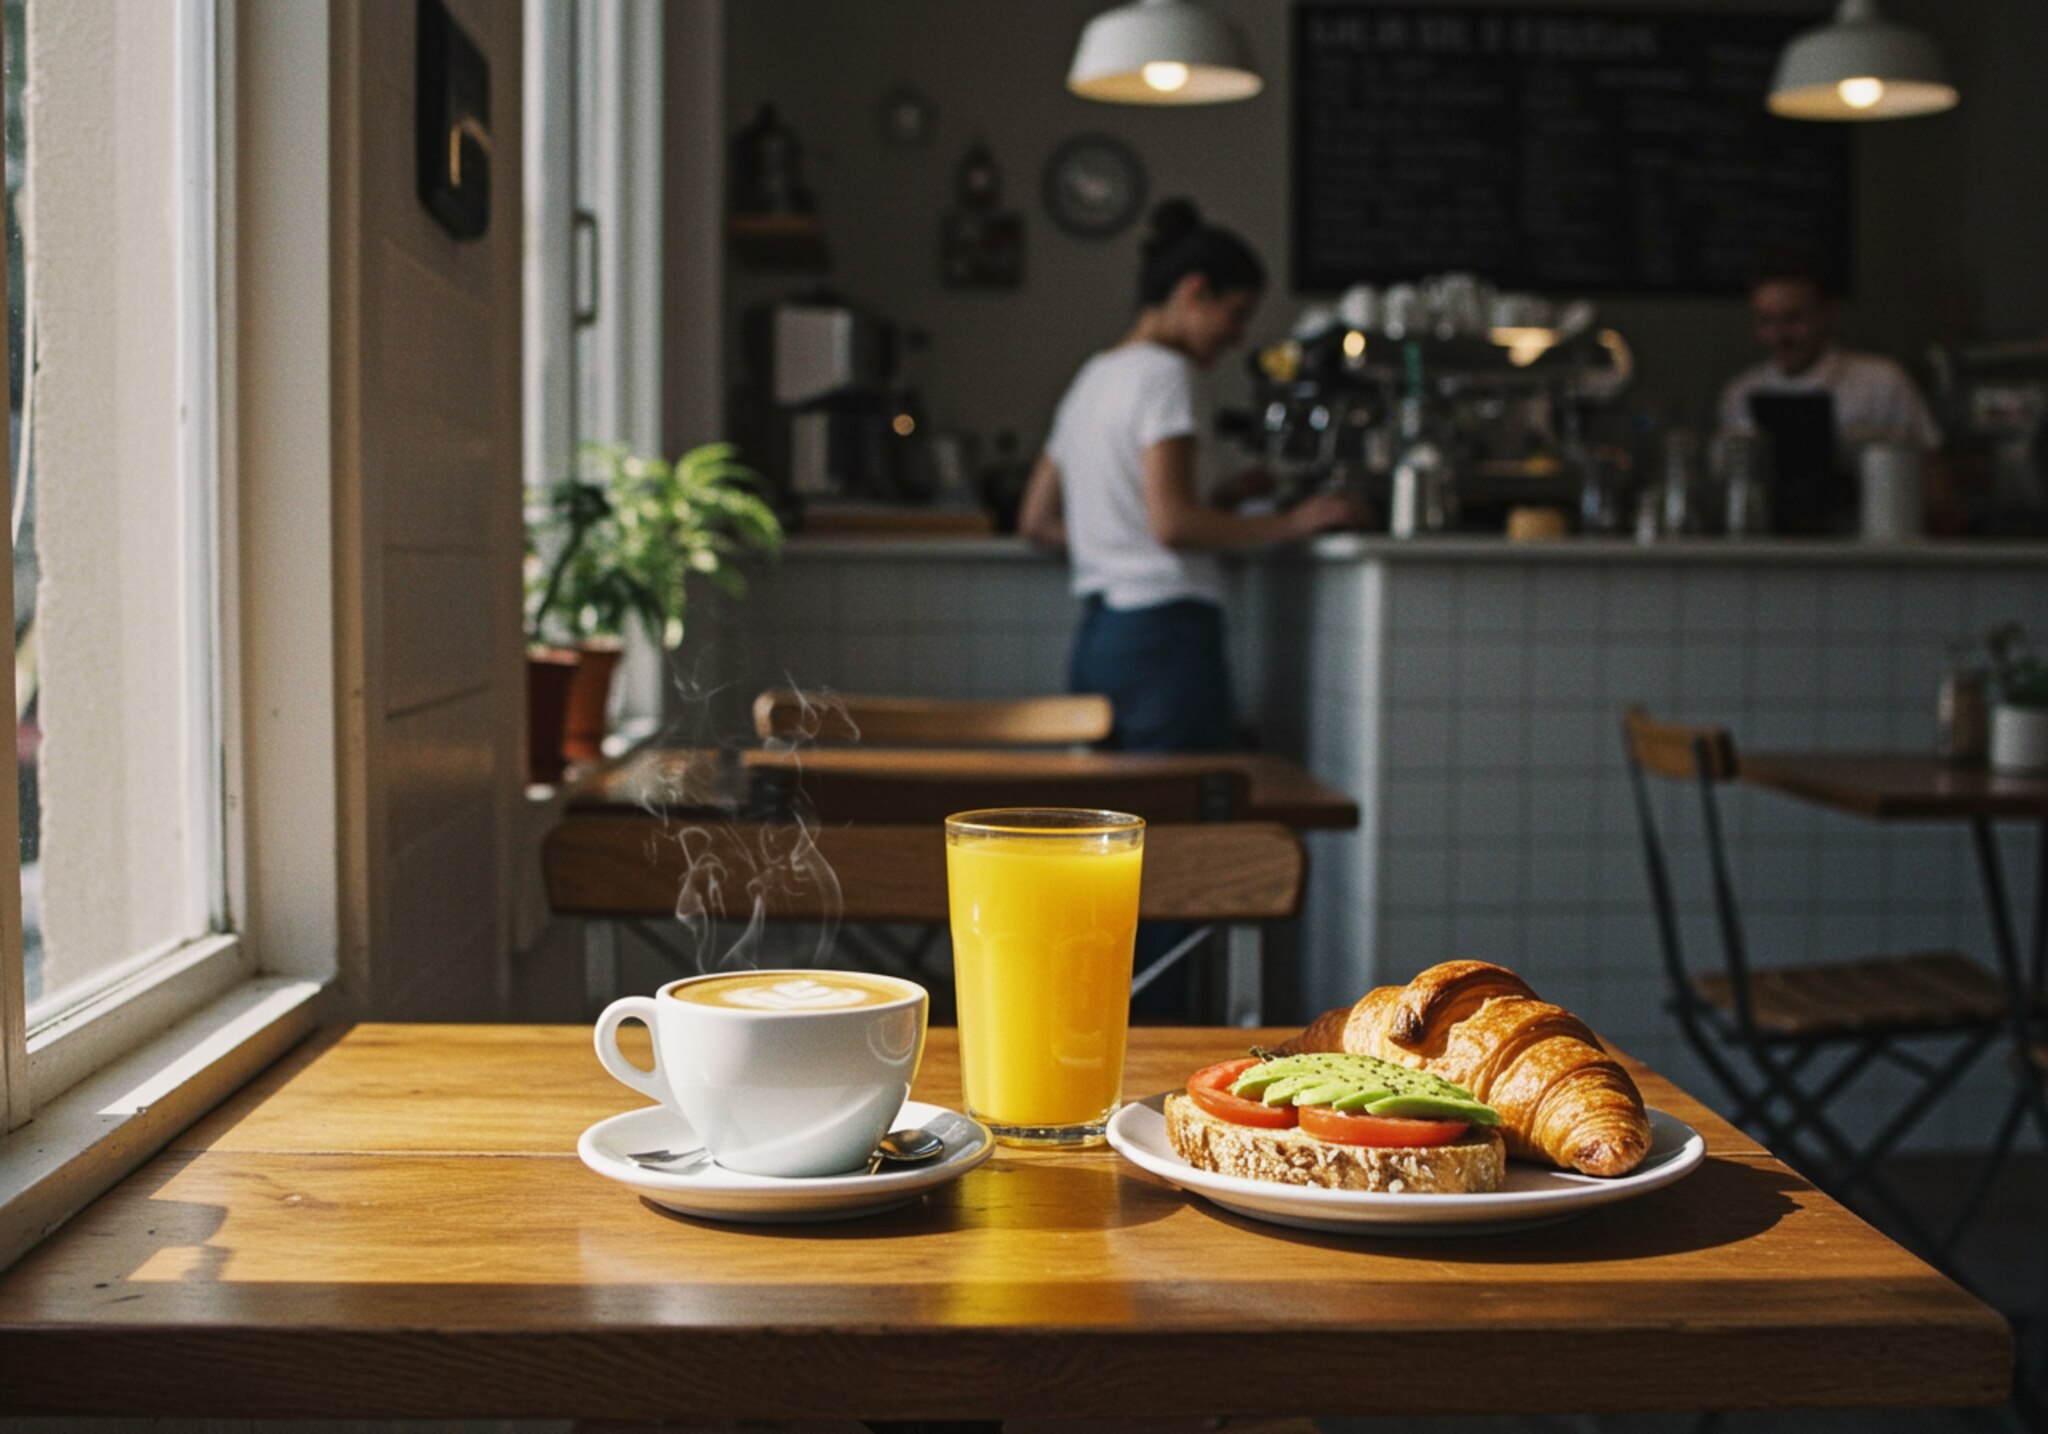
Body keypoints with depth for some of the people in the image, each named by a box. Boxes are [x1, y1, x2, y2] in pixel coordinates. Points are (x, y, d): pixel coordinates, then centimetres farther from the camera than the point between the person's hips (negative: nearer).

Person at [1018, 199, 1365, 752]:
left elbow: (1037, 521, 23)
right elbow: (1171, 524, -16)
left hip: (1095, 636, 9)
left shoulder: (1091, 378, 20)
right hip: (1164, 632, -9)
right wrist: (1292, 522, -8)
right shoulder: (1163, 374, -7)